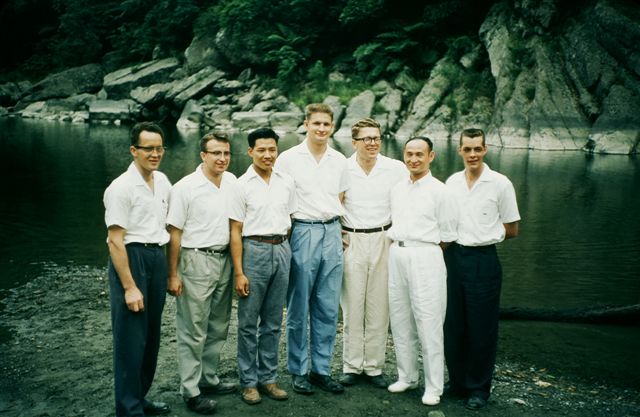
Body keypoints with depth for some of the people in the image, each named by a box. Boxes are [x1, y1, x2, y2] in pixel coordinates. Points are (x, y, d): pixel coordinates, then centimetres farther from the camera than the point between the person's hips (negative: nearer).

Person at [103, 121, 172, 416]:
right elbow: (115, 240, -16)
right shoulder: (121, 188, -13)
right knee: (131, 339, -2)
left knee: (151, 336, 15)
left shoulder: (162, 181, 9)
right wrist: (129, 287, -19)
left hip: (157, 258, 8)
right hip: (131, 259, -7)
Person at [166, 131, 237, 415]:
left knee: (218, 327, 15)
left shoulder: (232, 181, 7)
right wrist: (173, 275, -11)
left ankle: (209, 378, 31)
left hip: (224, 260, 6)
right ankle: (190, 391, 11)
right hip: (196, 261, -6)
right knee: (193, 331, 0)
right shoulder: (185, 188, -10)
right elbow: (174, 233, -10)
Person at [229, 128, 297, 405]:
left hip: (282, 250, 4)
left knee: (273, 322, 11)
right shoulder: (242, 185, -4)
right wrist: (239, 272, -10)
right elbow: (235, 231, -6)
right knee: (248, 322, 4)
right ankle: (249, 381, 16)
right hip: (254, 250, -4)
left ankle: (268, 378, 23)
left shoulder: (287, 182, 7)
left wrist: (285, 250, 8)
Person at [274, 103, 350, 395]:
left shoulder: (339, 160, 10)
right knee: (298, 308, 3)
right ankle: (298, 371, 16)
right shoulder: (289, 158, -2)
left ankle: (322, 370, 19)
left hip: (332, 233, 4)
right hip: (302, 232, -4)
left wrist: (336, 226, 11)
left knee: (328, 308, 7)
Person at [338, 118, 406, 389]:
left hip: (383, 241, 1)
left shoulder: (396, 169, -2)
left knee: (379, 306, 6)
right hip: (351, 241, 0)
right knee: (352, 305, 4)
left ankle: (374, 367, 18)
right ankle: (351, 366, 17)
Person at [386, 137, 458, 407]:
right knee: (400, 320, 11)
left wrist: (427, 252, -1)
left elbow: (448, 235, -2)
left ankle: (433, 387, 7)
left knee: (428, 322, -4)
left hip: (425, 257, -6)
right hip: (397, 255, 6)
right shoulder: (397, 189, 12)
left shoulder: (438, 190, -4)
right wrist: (399, 248, 8)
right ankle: (406, 377, 25)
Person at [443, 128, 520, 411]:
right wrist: (456, 239, 3)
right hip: (453, 257, 4)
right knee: (453, 325, 10)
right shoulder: (451, 182, 6)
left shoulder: (500, 184, -5)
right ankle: (457, 382, 26)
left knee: (481, 328, 5)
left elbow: (512, 230, 1)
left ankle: (479, 388, 20)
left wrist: (483, 236, -1)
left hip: (483, 260, -4)